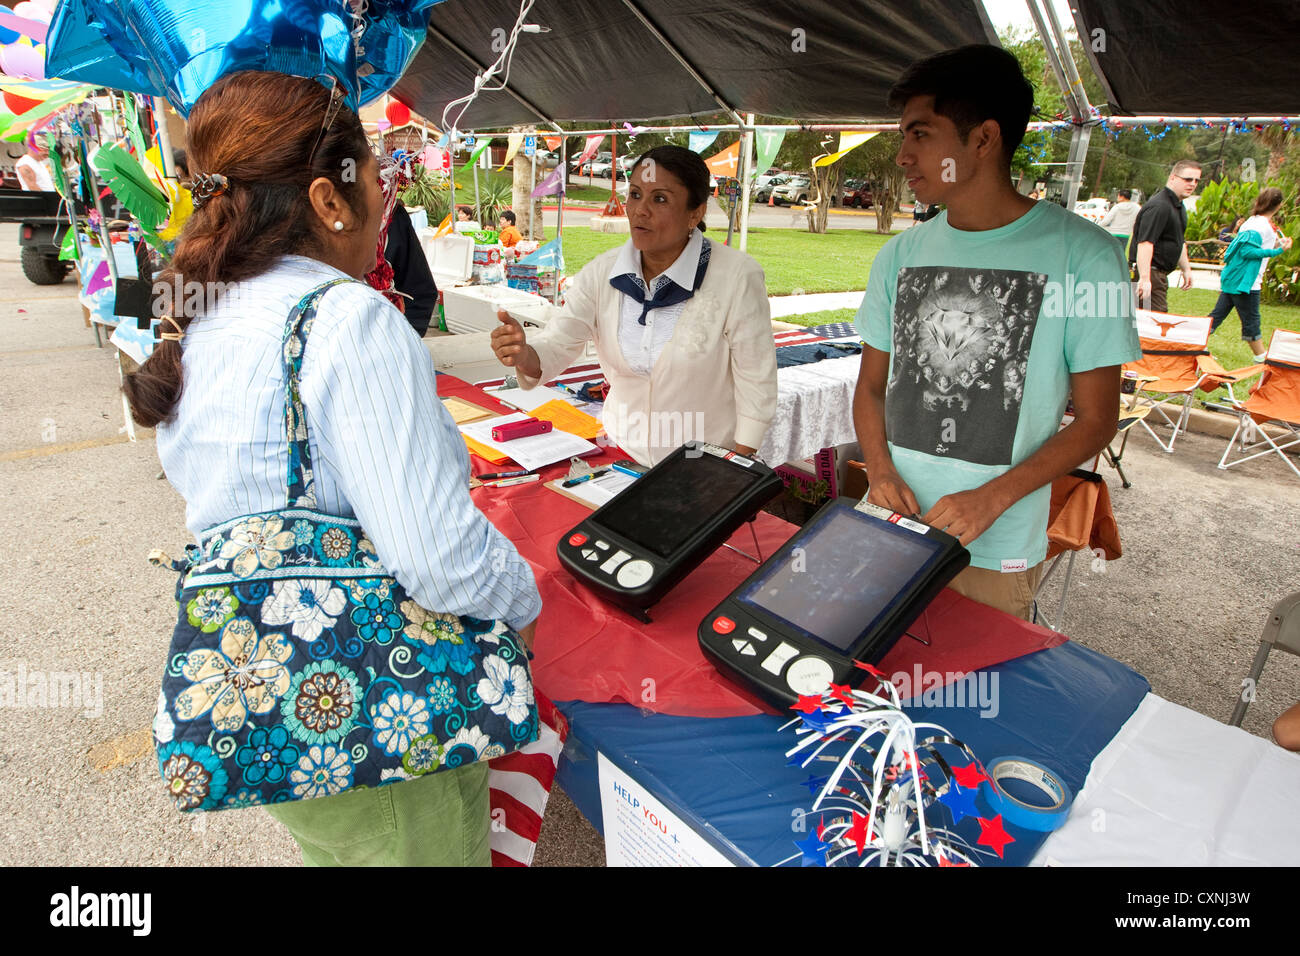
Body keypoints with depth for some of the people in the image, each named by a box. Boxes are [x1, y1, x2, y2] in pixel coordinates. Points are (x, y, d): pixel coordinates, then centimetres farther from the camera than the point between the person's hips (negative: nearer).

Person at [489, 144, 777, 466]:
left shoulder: (737, 278, -17)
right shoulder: (601, 273, -5)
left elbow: (756, 385, -13)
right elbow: (556, 345, -12)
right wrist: (524, 354, -35)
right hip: (622, 457, 3)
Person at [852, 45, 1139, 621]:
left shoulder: (1082, 255, -8)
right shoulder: (900, 255, 4)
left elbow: (1096, 419, -6)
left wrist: (993, 497, -18)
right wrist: (880, 471, -9)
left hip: (994, 553, -3)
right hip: (887, 531, 4)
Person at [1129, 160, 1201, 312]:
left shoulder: (1180, 207, 19)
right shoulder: (1158, 206, -16)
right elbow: (1145, 243, -26)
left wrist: (1186, 269, 30)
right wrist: (1144, 278, -34)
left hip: (1160, 275, 11)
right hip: (1150, 273, -11)